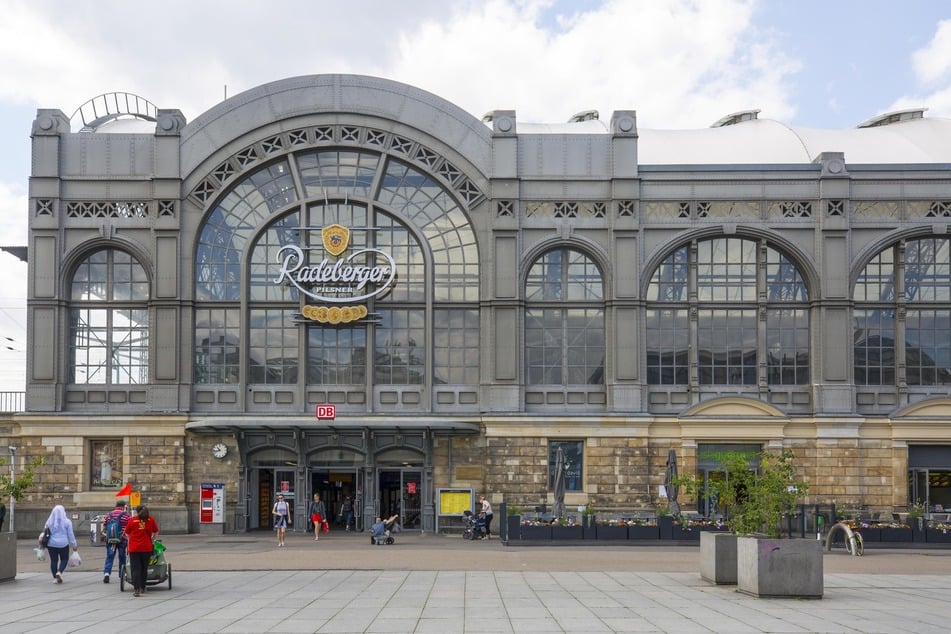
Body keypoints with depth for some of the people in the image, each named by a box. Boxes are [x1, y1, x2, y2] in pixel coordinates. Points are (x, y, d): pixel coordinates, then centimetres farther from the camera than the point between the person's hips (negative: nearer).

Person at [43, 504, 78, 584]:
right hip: (63, 544, -2)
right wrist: (74, 545, 4)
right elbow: (71, 535, -4)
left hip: (51, 544, 2)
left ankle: (55, 578, 9)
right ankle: (59, 572, -12)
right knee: (64, 559, 11)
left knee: (53, 560, 9)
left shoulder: (49, 522, 0)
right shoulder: (67, 522, -7)